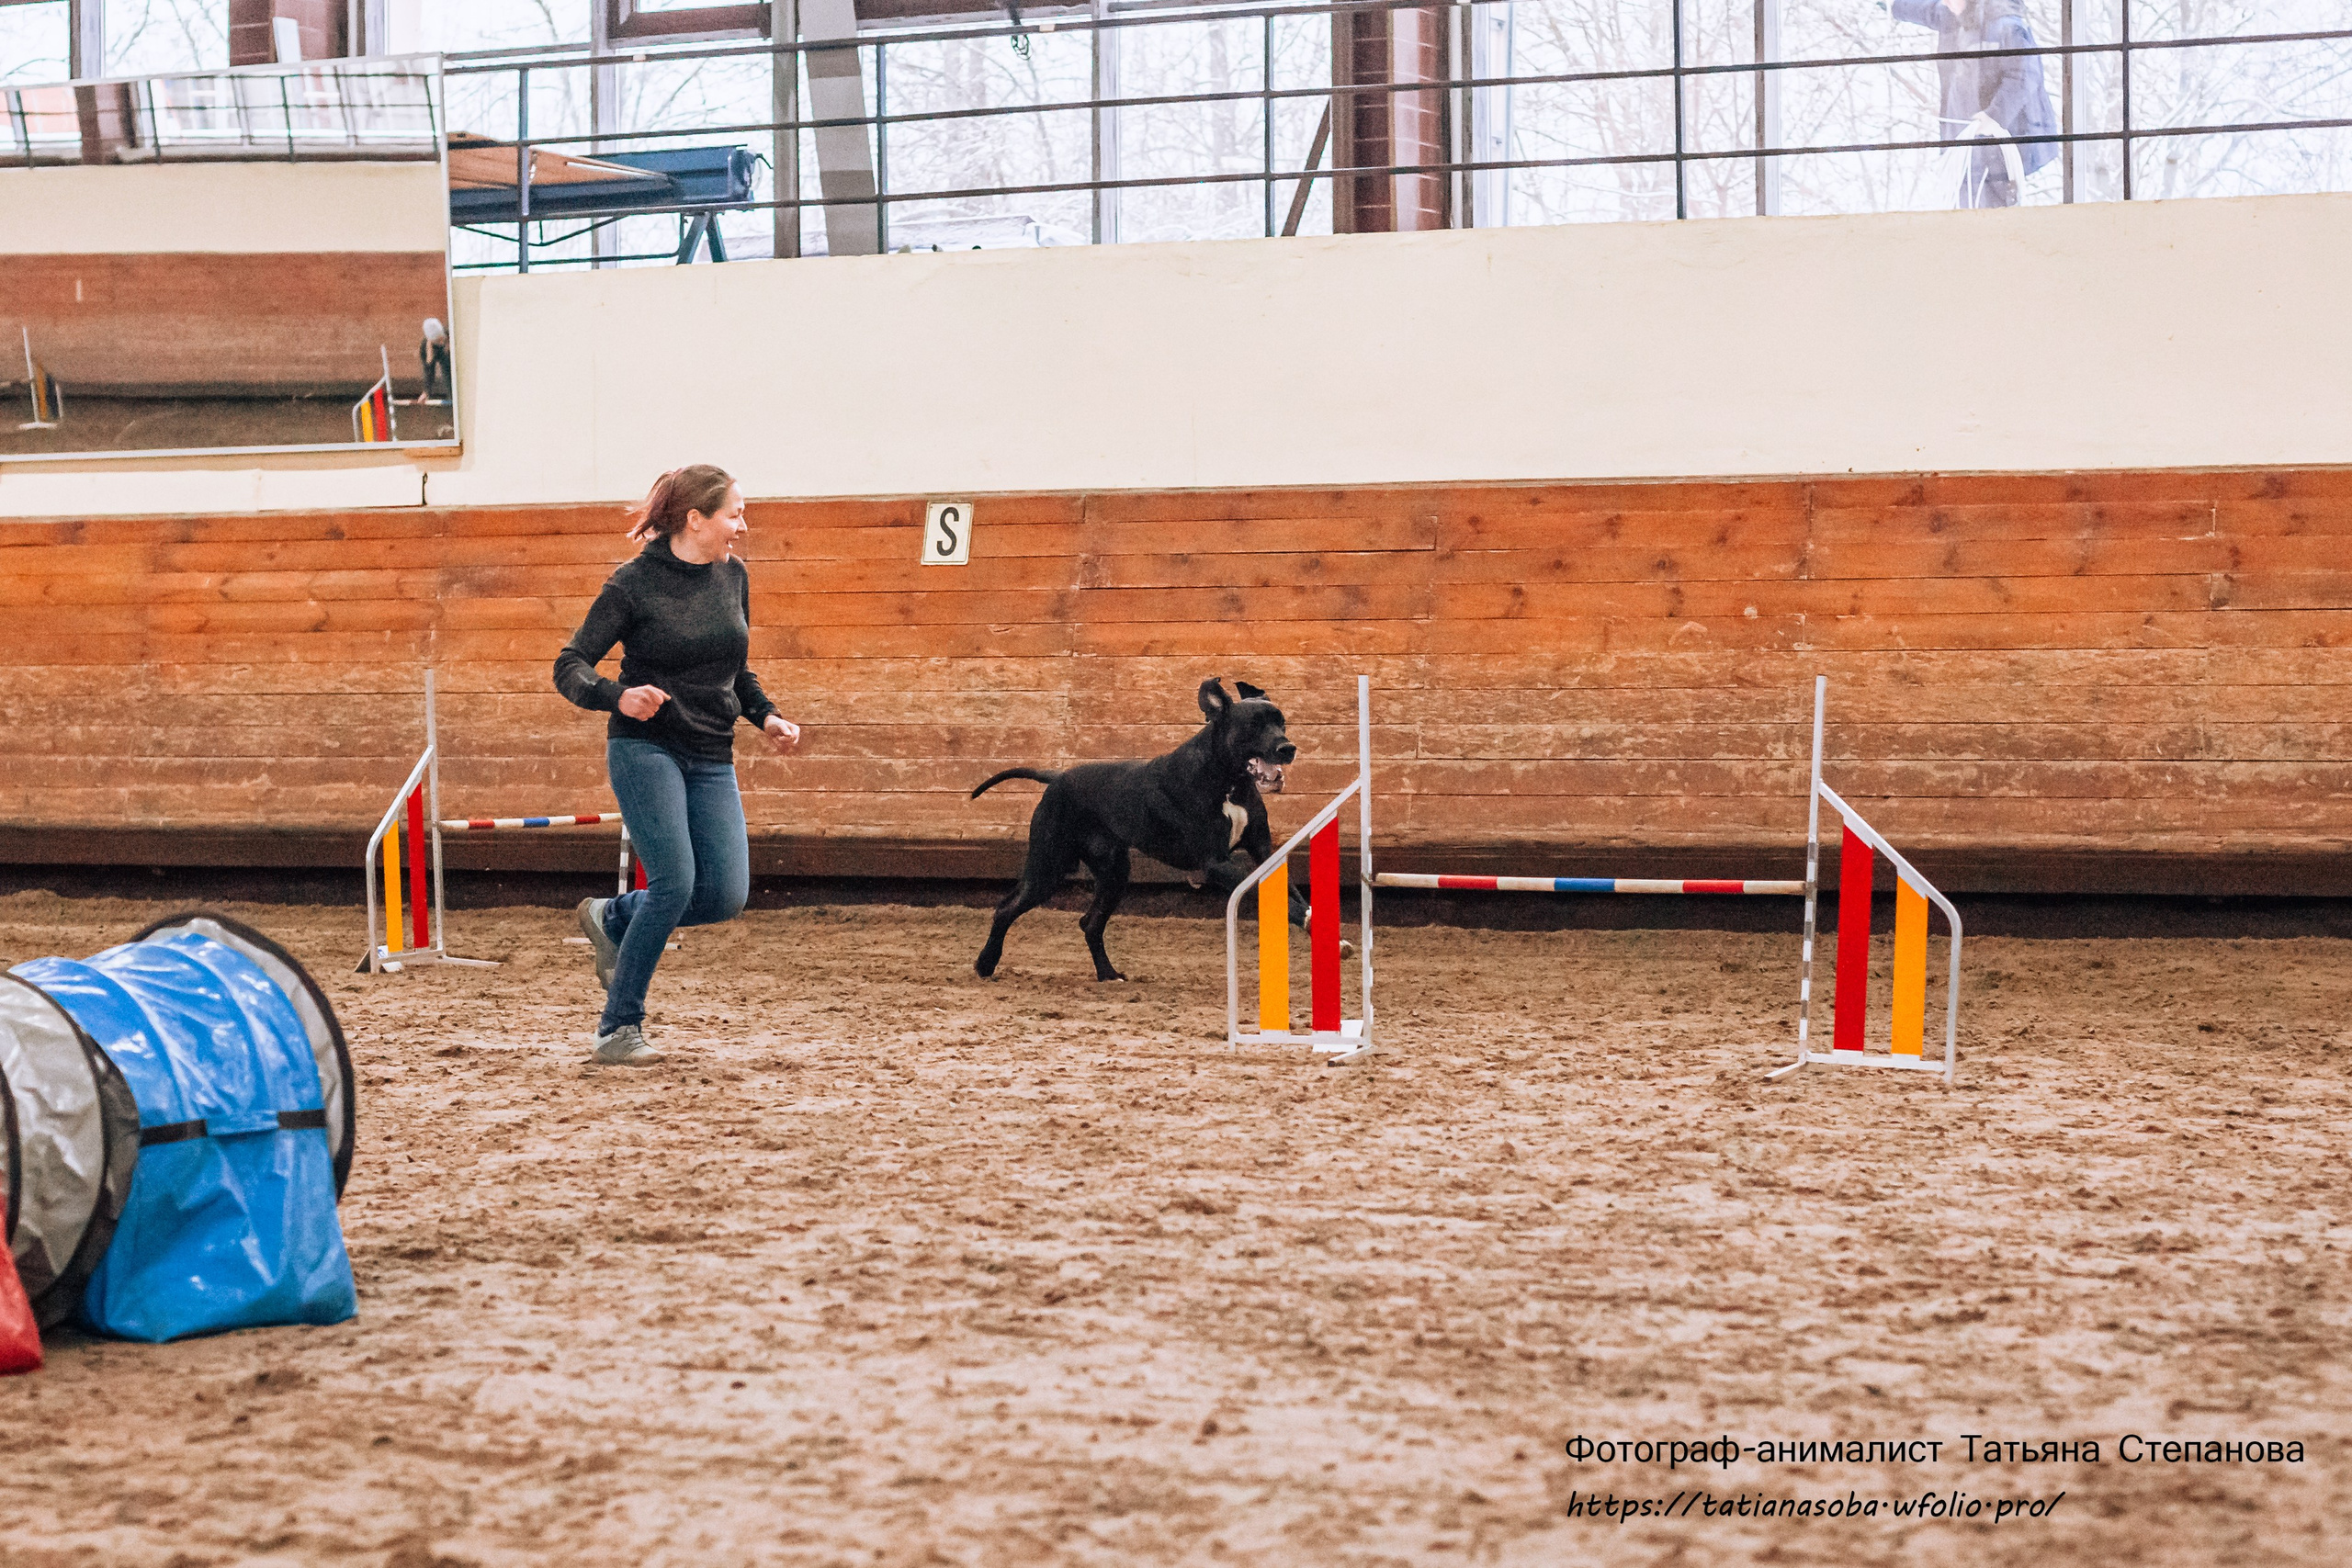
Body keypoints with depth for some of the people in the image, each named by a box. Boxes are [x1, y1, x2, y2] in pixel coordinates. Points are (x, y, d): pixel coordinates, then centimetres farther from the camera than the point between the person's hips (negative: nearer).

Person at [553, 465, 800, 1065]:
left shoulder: (733, 576, 8)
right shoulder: (634, 582, -9)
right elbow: (570, 665, -9)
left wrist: (766, 716, 6)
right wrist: (617, 696, -28)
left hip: (712, 759, 6)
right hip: (645, 749, -6)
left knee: (726, 896, -5)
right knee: (675, 884, -16)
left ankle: (611, 918, 23)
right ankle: (618, 1030, -2)